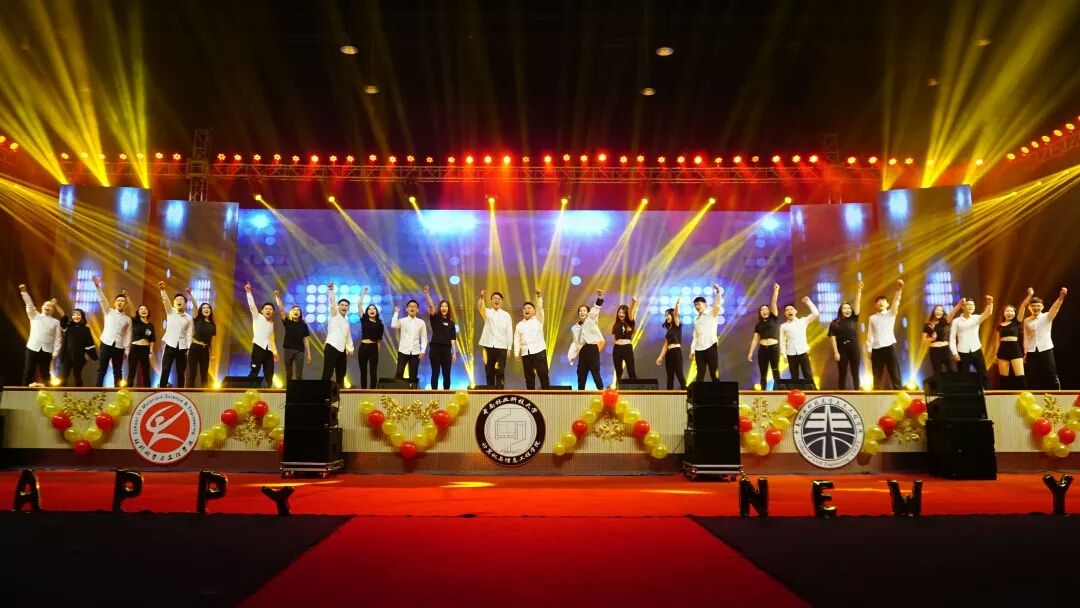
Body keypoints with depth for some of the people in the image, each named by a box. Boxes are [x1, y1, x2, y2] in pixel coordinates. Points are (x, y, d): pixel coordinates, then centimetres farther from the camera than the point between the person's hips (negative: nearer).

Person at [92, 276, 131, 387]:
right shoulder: (109, 312, 9)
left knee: (117, 371, 6)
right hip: (106, 344, -1)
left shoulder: (128, 319, 11)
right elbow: (103, 300, -5)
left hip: (119, 347, 1)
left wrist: (127, 350, 2)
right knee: (101, 369, -1)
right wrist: (97, 286, -19)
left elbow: (128, 335, 8)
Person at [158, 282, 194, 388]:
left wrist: (188, 350, -5)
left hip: (182, 348, 1)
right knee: (165, 371, -6)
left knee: (181, 373, 5)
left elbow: (189, 335, 3)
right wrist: (162, 289, -33)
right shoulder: (170, 312, 5)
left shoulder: (189, 318, 6)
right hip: (170, 345, -1)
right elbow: (165, 300, -14)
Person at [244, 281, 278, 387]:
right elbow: (252, 305, -6)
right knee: (254, 372, -13)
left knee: (269, 375, 2)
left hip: (268, 350, 6)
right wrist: (248, 292, -15)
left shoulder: (271, 323, 21)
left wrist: (275, 351, 17)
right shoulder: (257, 317, 7)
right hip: (258, 347, -6)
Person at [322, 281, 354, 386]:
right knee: (327, 373, -13)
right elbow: (332, 302, -15)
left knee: (341, 375, 9)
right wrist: (330, 291, -31)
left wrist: (350, 348, 14)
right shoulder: (334, 314, 3)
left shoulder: (346, 321, 22)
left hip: (342, 350, 7)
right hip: (331, 348, -7)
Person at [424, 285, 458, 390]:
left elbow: (453, 339, 7)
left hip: (446, 349, 2)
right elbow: (431, 306, -11)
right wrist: (427, 294, -23)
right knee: (435, 373, 0)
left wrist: (454, 353, 2)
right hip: (435, 348, -2)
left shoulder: (451, 323, 10)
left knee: (446, 374, 4)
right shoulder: (435, 318, 4)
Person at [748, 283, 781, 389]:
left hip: (774, 348, -3)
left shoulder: (774, 319, 7)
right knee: (762, 374, 4)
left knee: (776, 372, -10)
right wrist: (750, 353, 6)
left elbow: (774, 303, -4)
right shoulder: (758, 325, 13)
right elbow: (755, 339, 12)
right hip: (762, 349, 3)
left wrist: (775, 290, -15)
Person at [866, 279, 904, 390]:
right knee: (877, 377, 5)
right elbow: (870, 335, 9)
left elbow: (896, 301, -11)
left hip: (890, 347, -1)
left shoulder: (891, 314, 6)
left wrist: (899, 289, -28)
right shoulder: (872, 318, 11)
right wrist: (869, 350, 2)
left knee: (895, 375, -2)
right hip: (877, 350, 1)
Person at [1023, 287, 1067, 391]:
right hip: (1032, 352, 2)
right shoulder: (1027, 321, 7)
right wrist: (1025, 352, 7)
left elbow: (1054, 308, -21)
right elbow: (1026, 337, 10)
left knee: (1052, 376, -3)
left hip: (1046, 350, -2)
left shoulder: (1047, 317, -1)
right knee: (1036, 378, 8)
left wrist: (1061, 297, -40)